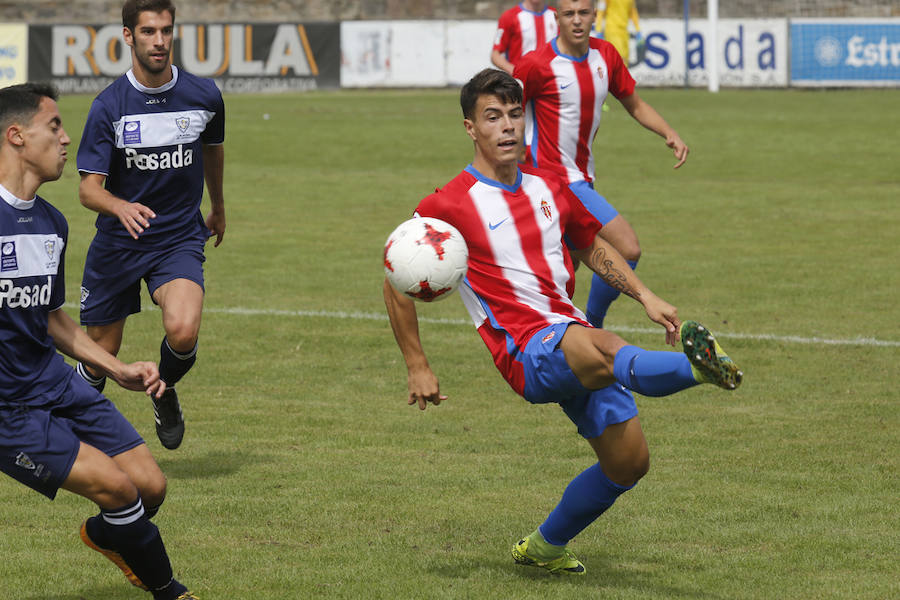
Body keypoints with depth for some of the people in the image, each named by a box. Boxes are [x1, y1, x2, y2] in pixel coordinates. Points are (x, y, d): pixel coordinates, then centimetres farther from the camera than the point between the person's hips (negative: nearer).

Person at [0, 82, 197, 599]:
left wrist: (118, 370, 17)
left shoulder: (51, 222, 10)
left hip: (54, 382, 8)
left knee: (150, 485, 2)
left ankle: (105, 535, 37)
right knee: (117, 486, -14)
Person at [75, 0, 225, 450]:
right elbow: (89, 188, -15)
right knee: (101, 355, 6)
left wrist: (217, 207, 32)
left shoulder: (203, 96, -5)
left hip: (180, 239, 0)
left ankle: (166, 392, 9)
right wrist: (121, 207, -37)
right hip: (118, 242, 0)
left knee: (183, 331, -25)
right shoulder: (108, 106, -12)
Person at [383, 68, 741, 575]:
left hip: (575, 332, 7)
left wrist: (645, 295, 15)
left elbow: (592, 247, 29)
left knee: (628, 463, 2)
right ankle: (695, 365, -69)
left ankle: (545, 547, 23)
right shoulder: (449, 205, -5)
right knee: (601, 347, -39)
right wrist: (417, 368, 2)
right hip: (525, 350, -7)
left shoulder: (549, 187, 13)